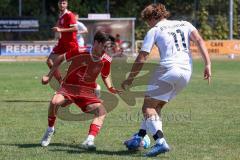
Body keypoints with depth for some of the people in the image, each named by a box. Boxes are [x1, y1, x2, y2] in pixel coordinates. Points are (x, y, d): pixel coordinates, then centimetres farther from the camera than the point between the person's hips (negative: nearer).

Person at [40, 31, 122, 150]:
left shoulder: (106, 60, -6)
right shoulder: (80, 52, -17)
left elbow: (105, 76, 16)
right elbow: (60, 58, -1)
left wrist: (110, 88, -4)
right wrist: (49, 76, 3)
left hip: (87, 91, 3)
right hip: (69, 86, -3)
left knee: (102, 111, -22)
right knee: (55, 102, -31)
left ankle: (89, 141, -28)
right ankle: (50, 130, -5)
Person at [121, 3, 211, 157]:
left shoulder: (154, 31, 6)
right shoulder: (184, 24, 19)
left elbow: (141, 59, 2)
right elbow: (199, 40, 2)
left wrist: (129, 79, 12)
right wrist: (208, 64, -3)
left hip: (168, 69, -6)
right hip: (186, 72, 6)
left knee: (148, 107, 0)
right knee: (156, 106, 19)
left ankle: (161, 142, -20)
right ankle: (138, 139, 21)